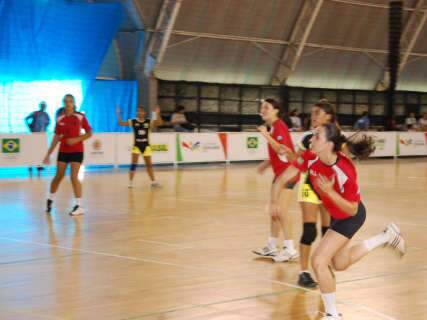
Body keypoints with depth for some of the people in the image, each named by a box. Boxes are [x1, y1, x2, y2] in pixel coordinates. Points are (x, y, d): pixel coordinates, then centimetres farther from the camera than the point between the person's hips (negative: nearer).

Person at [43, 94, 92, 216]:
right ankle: (50, 200, 29)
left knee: (74, 177, -11)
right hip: (63, 151, 3)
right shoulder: (60, 119, 2)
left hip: (77, 151, -3)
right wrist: (48, 154, 7)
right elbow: (56, 137, 8)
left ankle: (79, 206, -6)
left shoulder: (80, 117, -7)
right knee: (58, 176, 7)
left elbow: (89, 133, -4)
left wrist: (76, 139, -19)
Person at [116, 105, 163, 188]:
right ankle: (130, 182, -2)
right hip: (136, 146, -2)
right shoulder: (133, 122, -4)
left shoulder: (149, 122, -1)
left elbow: (158, 122, -14)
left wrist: (157, 114, -28)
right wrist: (118, 114, -22)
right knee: (134, 164, -8)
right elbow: (121, 123, -9)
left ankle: (153, 182, 17)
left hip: (146, 146, 2)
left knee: (149, 164, 9)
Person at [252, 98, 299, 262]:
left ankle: (290, 249, -6)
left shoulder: (279, 126, -16)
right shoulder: (273, 127, 12)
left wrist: (267, 135, -29)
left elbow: (281, 150, -30)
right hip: (280, 173, 10)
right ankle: (271, 247, 24)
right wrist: (266, 163, 16)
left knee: (280, 211, -11)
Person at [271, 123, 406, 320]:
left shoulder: (345, 172, -37)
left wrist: (330, 192, -41)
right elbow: (282, 179, -16)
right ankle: (386, 237, 40)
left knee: (318, 261, -17)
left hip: (350, 217, -7)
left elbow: (352, 210, -26)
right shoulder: (309, 158, -22)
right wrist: (274, 201, -34)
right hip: (335, 214, 7)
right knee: (340, 264, 24)